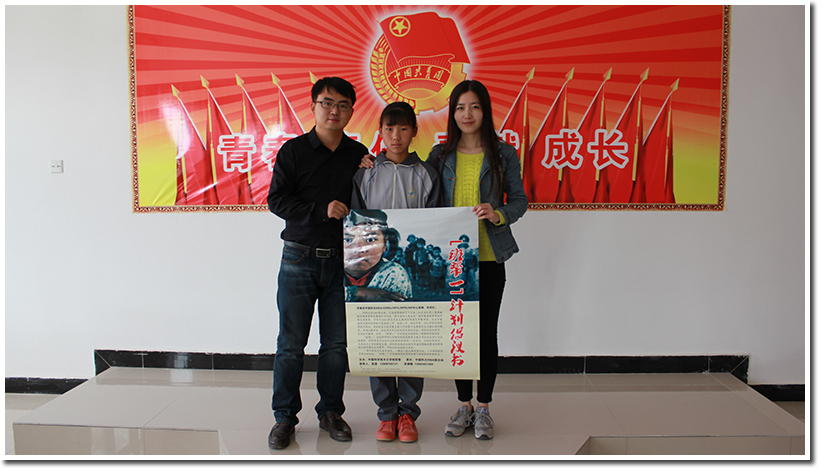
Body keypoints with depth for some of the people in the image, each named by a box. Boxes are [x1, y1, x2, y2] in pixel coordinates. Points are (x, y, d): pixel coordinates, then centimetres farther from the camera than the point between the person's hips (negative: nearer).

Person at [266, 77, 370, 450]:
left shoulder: (358, 153, 10)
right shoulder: (294, 151, 1)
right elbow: (277, 199, -6)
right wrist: (321, 210, -15)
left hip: (341, 261, 3)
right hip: (299, 259, -2)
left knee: (337, 343, 8)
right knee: (291, 344, 3)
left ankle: (330, 411, 24)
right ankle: (285, 416, 18)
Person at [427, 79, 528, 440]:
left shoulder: (503, 154, 1)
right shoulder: (440, 155, 7)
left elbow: (519, 201, 4)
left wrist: (498, 214, -17)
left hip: (489, 256, -2)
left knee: (486, 332, 4)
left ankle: (483, 408, 21)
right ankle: (464, 406, 24)